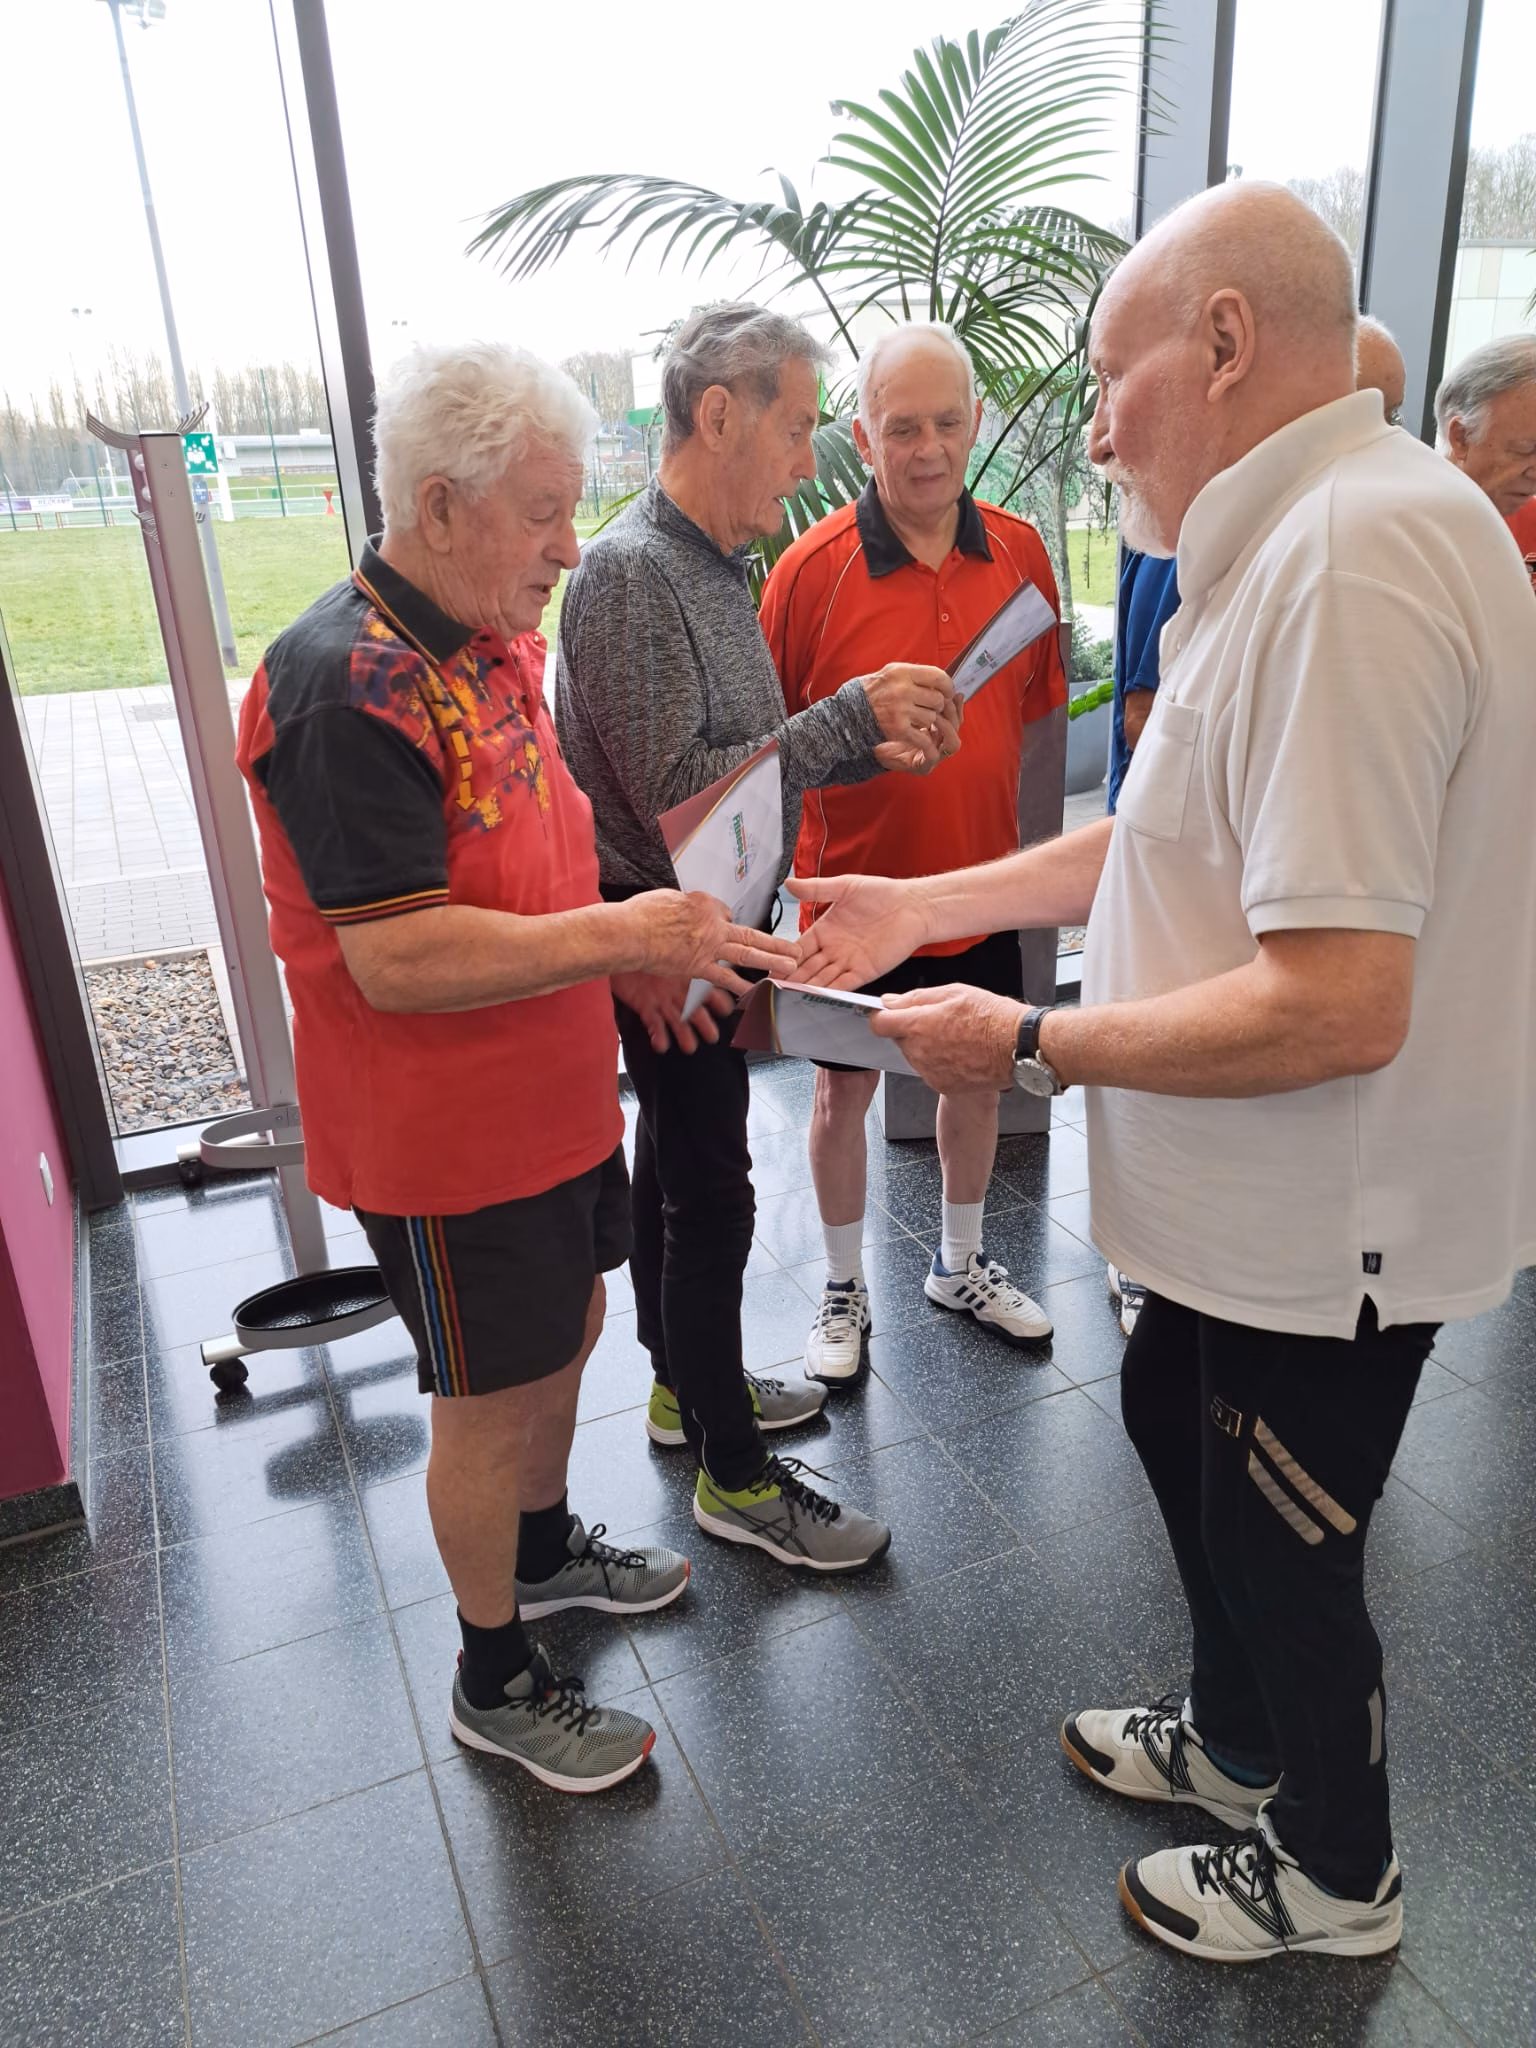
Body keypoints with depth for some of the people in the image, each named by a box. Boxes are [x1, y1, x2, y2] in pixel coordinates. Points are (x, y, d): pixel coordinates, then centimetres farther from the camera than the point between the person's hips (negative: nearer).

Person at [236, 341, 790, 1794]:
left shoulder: (496, 641, 7)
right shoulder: (347, 685, -24)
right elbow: (398, 960, -29)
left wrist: (636, 960, 3)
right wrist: (621, 932, -25)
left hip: (557, 1095, 9)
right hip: (447, 1140, -9)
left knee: (566, 1334, 24)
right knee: (491, 1398, 8)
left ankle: (544, 1550, 50)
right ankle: (496, 1680, 32)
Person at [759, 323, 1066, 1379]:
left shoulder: (1020, 552, -1)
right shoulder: (812, 568, -13)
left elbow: (1032, 705, 9)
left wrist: (1007, 846, 6)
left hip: (979, 888, 4)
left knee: (979, 1079, 17)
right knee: (846, 1091, 11)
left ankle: (960, 1263, 42)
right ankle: (845, 1287, 34)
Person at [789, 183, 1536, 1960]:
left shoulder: (1347, 560, -28)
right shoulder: (1297, 540, 7)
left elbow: (1339, 1004, -33)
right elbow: (1182, 840, 11)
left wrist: (1035, 1047, -22)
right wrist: (922, 910, 8)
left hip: (1326, 1220, -10)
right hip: (1250, 1201, 10)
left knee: (1278, 1548, 12)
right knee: (1172, 1420, 27)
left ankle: (1333, 1878, 44)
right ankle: (1236, 1736, 53)